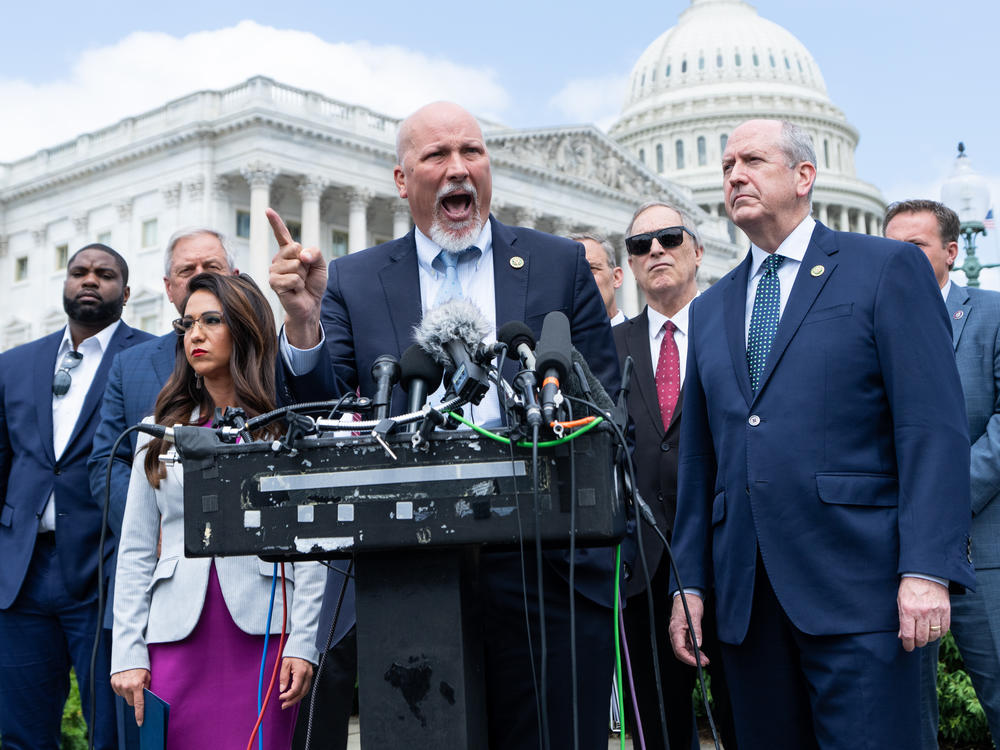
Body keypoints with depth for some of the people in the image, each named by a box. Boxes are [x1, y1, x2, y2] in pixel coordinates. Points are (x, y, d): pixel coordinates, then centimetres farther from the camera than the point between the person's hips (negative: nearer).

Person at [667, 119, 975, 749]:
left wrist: (928, 568, -15)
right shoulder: (710, 310, 19)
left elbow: (934, 429, -6)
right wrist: (690, 582, 11)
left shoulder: (888, 269, 3)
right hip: (747, 597, 5)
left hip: (856, 585, -5)